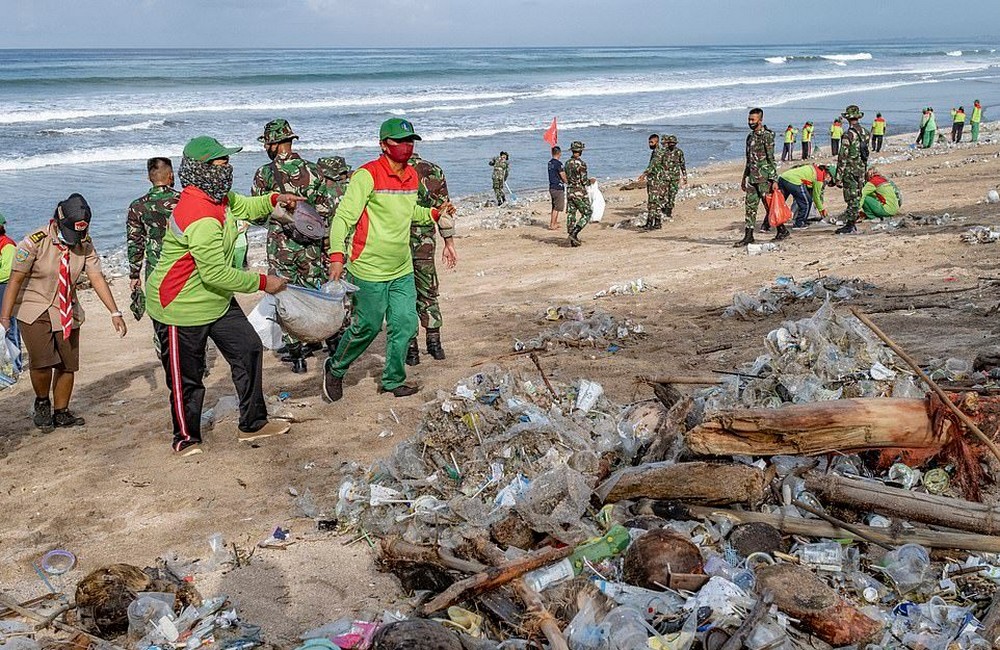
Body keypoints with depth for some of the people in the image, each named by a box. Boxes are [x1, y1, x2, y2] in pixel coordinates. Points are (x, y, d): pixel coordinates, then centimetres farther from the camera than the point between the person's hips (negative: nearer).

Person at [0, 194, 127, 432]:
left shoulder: (85, 244, -7)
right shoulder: (34, 242, -17)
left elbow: (97, 278, -8)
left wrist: (115, 313, -15)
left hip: (68, 312, 4)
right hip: (34, 311, -4)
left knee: (68, 364, 4)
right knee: (41, 361, -17)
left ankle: (61, 413, 21)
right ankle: (42, 402, 11)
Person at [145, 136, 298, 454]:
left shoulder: (217, 197, 1)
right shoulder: (199, 218, -32)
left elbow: (243, 207, 24)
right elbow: (217, 274, -32)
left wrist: (273, 200, 6)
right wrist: (263, 282, -23)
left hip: (217, 300, 10)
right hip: (181, 308, -10)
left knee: (249, 349, 10)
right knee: (186, 378, 5)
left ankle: (253, 423, 22)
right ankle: (186, 437, 25)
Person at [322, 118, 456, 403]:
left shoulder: (412, 176, 8)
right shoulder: (367, 175, -16)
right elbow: (343, 217, -19)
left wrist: (435, 213, 10)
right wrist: (337, 256, -29)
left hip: (402, 270, 7)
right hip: (369, 271, -7)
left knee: (405, 325, 7)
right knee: (367, 327, 3)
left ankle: (393, 380, 24)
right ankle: (335, 370, 27)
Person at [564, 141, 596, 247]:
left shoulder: (568, 163, 7)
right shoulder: (581, 164, -15)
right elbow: (584, 181, -17)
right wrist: (591, 181, 5)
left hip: (569, 191, 7)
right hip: (580, 192, -7)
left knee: (571, 214, 8)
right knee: (587, 214, 3)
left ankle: (572, 240, 9)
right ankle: (574, 233, -11)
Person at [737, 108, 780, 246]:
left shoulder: (767, 136, -10)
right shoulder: (750, 137, 15)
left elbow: (771, 159, -15)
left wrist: (774, 179, -19)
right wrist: (744, 177, 22)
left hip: (764, 177, -8)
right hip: (752, 178, 8)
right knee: (750, 206, 5)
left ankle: (782, 230, 13)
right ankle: (748, 236, 7)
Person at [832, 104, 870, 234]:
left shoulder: (849, 135, -18)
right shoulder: (865, 133, 7)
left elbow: (843, 157, -18)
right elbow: (866, 153, 15)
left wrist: (839, 177, -16)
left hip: (850, 171, -7)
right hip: (861, 170, 8)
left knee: (851, 199, -5)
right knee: (857, 197, 13)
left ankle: (850, 226, -2)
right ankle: (852, 223, 19)